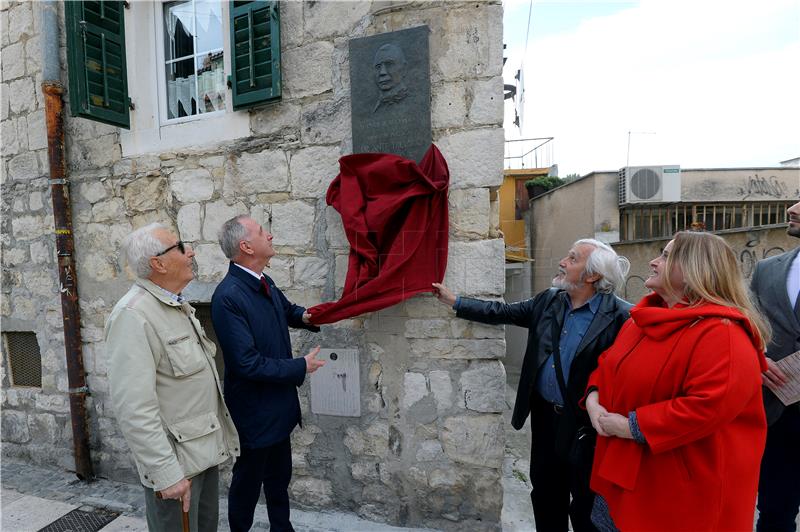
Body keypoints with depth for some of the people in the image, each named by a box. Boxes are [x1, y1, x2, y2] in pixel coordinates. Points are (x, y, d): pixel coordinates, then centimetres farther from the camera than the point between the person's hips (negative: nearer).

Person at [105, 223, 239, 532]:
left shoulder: (178, 306, 7)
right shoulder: (133, 316, -22)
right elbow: (134, 408, -25)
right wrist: (167, 473, -21)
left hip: (206, 447, 8)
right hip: (175, 460, -8)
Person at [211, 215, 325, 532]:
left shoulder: (263, 281, -2)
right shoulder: (228, 296, -27)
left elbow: (286, 310, 19)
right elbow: (248, 364, -28)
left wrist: (304, 317, -2)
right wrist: (301, 368, -19)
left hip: (278, 404, 8)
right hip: (254, 410, -7)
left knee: (279, 476, 25)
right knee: (248, 480, 18)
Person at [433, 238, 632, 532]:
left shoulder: (621, 316, -18)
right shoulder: (549, 300, 0)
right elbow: (504, 312, 6)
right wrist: (454, 301, 7)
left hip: (584, 426, -5)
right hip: (544, 416, 6)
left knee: (586, 508, 16)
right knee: (545, 497, 24)